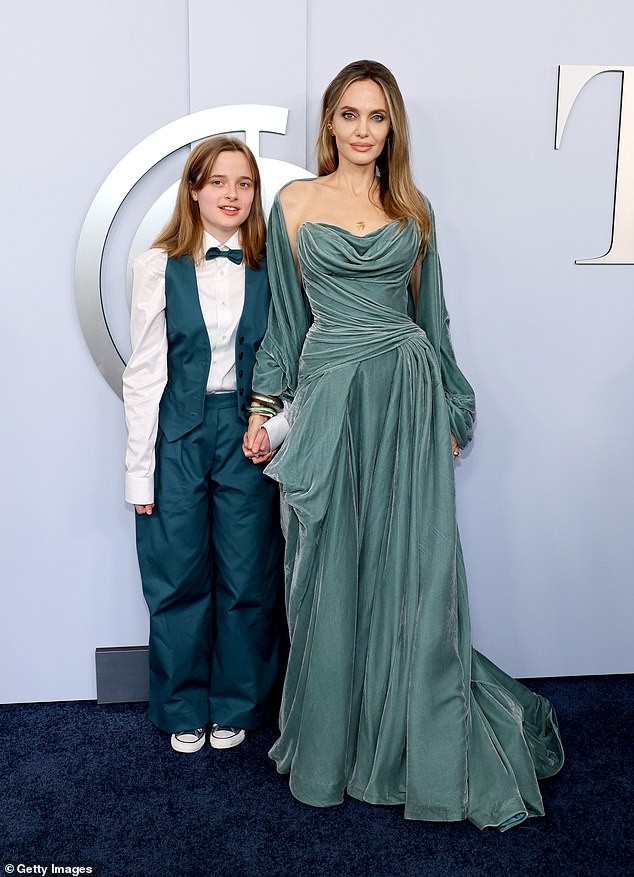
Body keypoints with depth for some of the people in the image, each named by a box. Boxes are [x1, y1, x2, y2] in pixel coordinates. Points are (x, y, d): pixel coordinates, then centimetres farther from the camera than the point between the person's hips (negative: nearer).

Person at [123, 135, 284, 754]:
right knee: (179, 579, 7)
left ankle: (235, 706, 28)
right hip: (178, 433, -1)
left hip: (247, 431, 1)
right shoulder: (160, 266, 0)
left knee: (247, 579, 7)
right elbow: (144, 372, -2)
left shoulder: (268, 269, 4)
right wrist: (139, 467, -4)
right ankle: (183, 709, 28)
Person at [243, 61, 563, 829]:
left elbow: (430, 313, 14)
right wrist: (266, 407, 4)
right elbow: (285, 314, 8)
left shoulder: (413, 209, 11)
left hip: (409, 394, 1)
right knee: (331, 574, 6)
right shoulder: (294, 203, 6)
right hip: (330, 396, -1)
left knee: (414, 572, 4)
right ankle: (329, 745, 26)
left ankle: (423, 745, 22)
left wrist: (449, 412, 13)